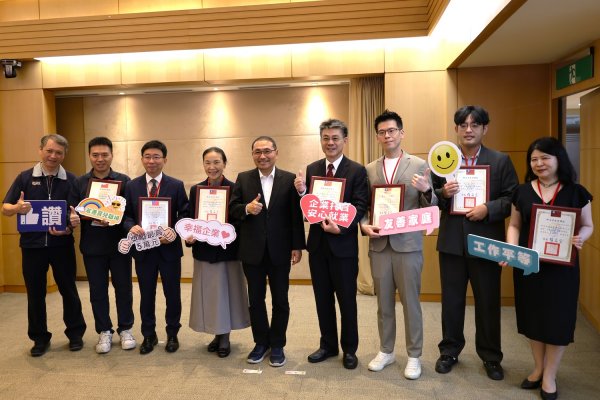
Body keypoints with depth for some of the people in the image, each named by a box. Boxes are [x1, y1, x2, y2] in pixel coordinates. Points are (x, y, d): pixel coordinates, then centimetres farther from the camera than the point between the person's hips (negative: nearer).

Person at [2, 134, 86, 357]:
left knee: (68, 290, 8)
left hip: (62, 244, -1)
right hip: (32, 244, 1)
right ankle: (40, 338, 25)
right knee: (35, 293, 10)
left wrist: (69, 227, -19)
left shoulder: (71, 180, 1)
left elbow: (79, 213, 1)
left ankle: (75, 333, 23)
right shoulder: (25, 177, 2)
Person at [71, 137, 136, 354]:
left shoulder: (124, 180, 0)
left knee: (123, 287, 8)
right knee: (97, 290, 10)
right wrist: (92, 217, -19)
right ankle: (104, 332, 25)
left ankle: (125, 329, 24)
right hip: (92, 246, 2)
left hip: (119, 244, -1)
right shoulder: (80, 182, 5)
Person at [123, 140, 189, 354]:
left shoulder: (177, 185, -1)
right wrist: (132, 226, -17)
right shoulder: (131, 186, 4)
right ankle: (149, 335, 30)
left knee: (172, 294, 10)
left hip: (169, 247, -1)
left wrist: (175, 232, -19)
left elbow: (185, 215, -3)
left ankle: (172, 334, 28)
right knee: (146, 295, 13)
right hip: (143, 248, 1)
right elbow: (126, 215, 4)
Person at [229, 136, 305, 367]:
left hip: (279, 251, -1)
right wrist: (246, 208, -20)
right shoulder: (243, 179, 4)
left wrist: (297, 246, -6)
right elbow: (232, 209, 2)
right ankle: (261, 343, 30)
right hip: (252, 251, 2)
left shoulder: (289, 179, -1)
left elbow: (296, 215, -3)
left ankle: (277, 345, 26)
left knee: (280, 300, 9)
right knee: (256, 299, 12)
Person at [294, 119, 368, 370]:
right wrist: (301, 191, -14)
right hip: (317, 243, 5)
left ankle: (349, 349, 27)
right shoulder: (311, 169, 7)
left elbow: (360, 207, -12)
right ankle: (327, 345, 32)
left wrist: (341, 227, -25)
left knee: (347, 300, 9)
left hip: (344, 244, -4)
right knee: (322, 299, 15)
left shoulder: (357, 171, -6)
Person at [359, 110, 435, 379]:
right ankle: (386, 351, 30)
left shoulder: (419, 165, -1)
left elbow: (430, 208, -2)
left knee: (410, 302, 7)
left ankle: (414, 356, 23)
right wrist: (364, 225, -9)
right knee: (384, 302, 14)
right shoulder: (369, 170, 8)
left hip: (408, 244, -3)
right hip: (378, 244, 3)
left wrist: (426, 190, -23)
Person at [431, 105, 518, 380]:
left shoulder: (501, 161, 1)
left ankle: (490, 356, 30)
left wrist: (488, 209, -18)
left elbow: (513, 199, -3)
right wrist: (443, 193, -16)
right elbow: (431, 200, 4)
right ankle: (450, 350, 31)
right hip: (451, 241, 1)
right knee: (451, 301, 13)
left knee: (488, 303, 11)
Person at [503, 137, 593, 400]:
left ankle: (549, 376, 22)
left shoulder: (576, 192, -2)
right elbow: (514, 225, 6)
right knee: (532, 316, 11)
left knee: (557, 318, 4)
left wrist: (581, 238, -18)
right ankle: (538, 368, 31)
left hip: (561, 266, -2)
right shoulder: (522, 191, 2)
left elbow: (587, 225, 4)